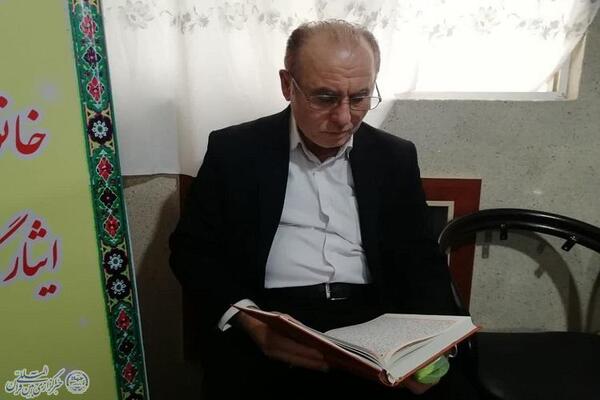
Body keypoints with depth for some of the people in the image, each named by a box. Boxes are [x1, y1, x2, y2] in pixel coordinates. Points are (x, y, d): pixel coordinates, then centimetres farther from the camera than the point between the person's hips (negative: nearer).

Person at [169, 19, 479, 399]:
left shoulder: (396, 157, 8)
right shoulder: (235, 150, 2)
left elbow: (423, 261, 9)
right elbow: (191, 249, 2)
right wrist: (248, 321, -15)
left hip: (374, 325, 3)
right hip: (268, 327, -2)